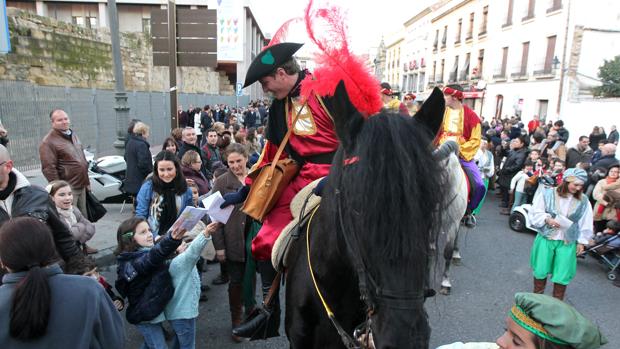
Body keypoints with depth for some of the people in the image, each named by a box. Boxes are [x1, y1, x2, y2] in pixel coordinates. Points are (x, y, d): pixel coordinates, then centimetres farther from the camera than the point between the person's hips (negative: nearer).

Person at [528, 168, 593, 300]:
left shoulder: (583, 201, -2)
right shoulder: (548, 194, -8)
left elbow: (585, 224, 5)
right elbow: (534, 213, -4)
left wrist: (581, 241, 4)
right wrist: (547, 219, -19)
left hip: (567, 242, 1)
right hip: (546, 239, -1)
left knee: (562, 274, 5)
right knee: (540, 270, 10)